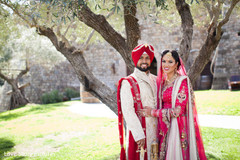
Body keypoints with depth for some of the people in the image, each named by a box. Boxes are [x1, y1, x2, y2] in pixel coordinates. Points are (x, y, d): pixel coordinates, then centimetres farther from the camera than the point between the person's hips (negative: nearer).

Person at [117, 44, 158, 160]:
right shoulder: (128, 83, -8)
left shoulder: (155, 80, 10)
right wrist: (139, 135, -17)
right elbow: (127, 111, -14)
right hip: (138, 130, -5)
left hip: (155, 130, 5)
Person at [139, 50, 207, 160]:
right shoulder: (163, 81, 9)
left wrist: (153, 112, -11)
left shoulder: (182, 81, -12)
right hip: (165, 128, 6)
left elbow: (178, 110, -16)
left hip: (177, 127, -6)